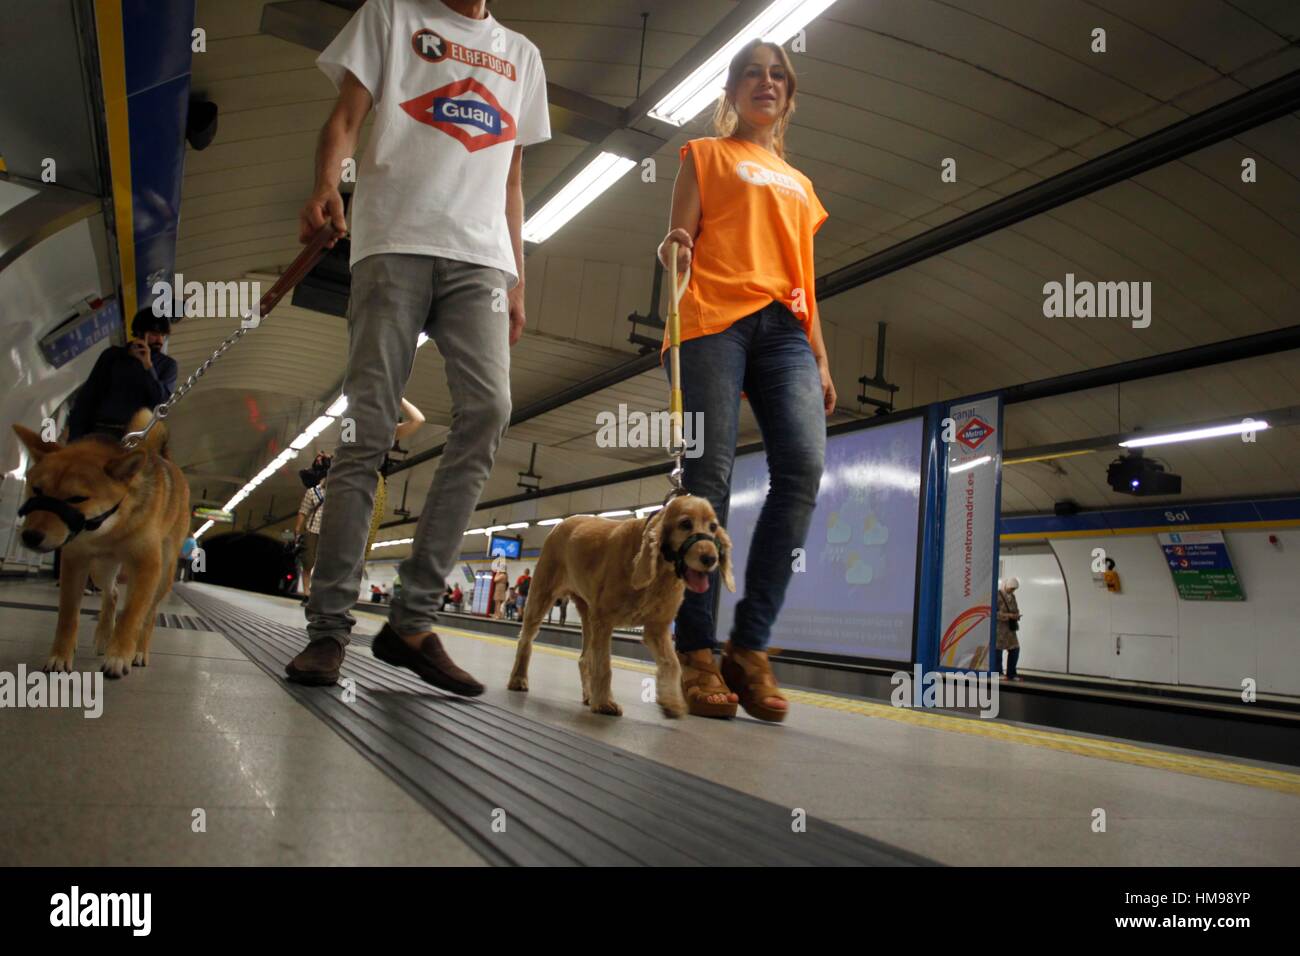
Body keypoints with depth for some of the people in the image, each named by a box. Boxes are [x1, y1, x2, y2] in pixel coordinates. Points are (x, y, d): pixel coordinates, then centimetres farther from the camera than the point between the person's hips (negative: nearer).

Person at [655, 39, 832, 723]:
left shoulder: (799, 183, 32)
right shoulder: (706, 155, 20)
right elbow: (680, 241, 9)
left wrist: (821, 361, 16)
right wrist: (671, 250, -16)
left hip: (784, 328, 4)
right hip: (714, 315, -3)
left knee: (804, 466, -19)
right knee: (709, 477, -13)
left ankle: (749, 647, -15)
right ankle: (696, 653, -9)